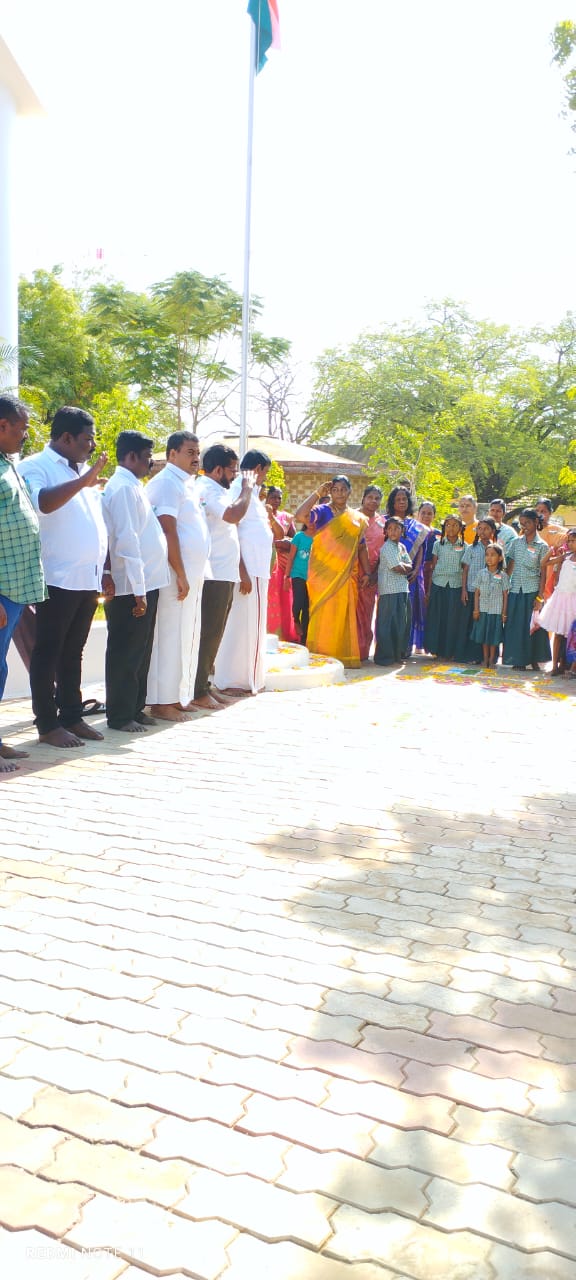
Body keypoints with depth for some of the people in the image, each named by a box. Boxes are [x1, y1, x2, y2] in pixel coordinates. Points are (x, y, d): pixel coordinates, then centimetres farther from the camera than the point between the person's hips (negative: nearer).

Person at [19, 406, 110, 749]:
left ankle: (72, 716, 20)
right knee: (49, 653, 0)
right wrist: (82, 482, -26)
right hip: (58, 579, -7)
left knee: (73, 653, 13)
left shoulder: (83, 472, 19)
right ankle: (48, 724, 6)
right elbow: (39, 502, -27)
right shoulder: (36, 467, -5)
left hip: (88, 580, 8)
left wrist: (104, 570, 19)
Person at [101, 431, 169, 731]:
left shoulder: (133, 486, 16)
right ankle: (120, 715, 9)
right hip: (131, 587, -9)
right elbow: (126, 541, -20)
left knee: (140, 651, 15)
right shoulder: (124, 488, -13)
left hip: (145, 583, 9)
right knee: (126, 652, 0)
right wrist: (137, 590, -21)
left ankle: (134, 708, 26)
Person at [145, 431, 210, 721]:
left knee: (187, 636, 12)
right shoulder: (167, 483, -10)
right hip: (176, 575, -9)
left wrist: (190, 575, 14)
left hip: (192, 574, 9)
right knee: (170, 636, -5)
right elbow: (168, 532, -18)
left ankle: (177, 696, 20)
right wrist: (181, 575, -19)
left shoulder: (185, 484, 19)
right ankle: (162, 701, 1)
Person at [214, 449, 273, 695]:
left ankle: (249, 677, 22)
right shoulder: (238, 489, -11)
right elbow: (231, 533, -19)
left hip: (256, 570, 10)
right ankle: (231, 680, 1)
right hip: (247, 569, -10)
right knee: (242, 622, -6)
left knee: (251, 624, 14)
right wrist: (243, 573, -22)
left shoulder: (251, 491, 18)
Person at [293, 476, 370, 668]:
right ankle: (319, 656, 0)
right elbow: (300, 516, -19)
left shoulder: (357, 518, 14)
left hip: (346, 576, 4)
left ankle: (342, 656, 13)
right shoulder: (322, 511, 0)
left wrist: (366, 573, 9)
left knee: (343, 615, 5)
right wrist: (317, 493, -12)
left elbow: (362, 547, 17)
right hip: (323, 573, -4)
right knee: (323, 614, -6)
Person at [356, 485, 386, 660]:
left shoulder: (382, 522, 13)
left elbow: (383, 549, 12)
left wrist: (375, 573, 1)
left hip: (371, 575, 3)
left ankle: (362, 652, 13)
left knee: (366, 613, 7)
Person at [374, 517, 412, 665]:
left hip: (403, 589, 9)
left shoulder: (402, 547, 17)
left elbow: (409, 567, 12)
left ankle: (398, 653, 23)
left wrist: (401, 566, -6)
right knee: (388, 624, -8)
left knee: (403, 623, 12)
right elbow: (398, 568, -14)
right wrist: (404, 567, 5)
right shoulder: (387, 547, -9)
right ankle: (384, 656, -4)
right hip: (390, 591, -9)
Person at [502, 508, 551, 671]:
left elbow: (543, 573, -3)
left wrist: (540, 596, -8)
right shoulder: (517, 542, 7)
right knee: (515, 624, 3)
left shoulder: (542, 546, -2)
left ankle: (533, 659, 15)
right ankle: (518, 660, 12)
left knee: (533, 625, 2)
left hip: (532, 590, -3)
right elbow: (510, 566, 11)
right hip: (515, 589, 3)